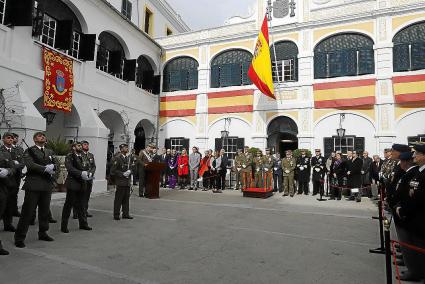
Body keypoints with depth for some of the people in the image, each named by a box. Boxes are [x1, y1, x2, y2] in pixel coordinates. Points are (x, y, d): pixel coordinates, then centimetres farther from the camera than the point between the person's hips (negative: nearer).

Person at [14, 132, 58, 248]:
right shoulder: (29, 151, 0)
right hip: (33, 185, -5)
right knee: (27, 211, -2)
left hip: (47, 185, 5)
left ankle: (43, 233, 26)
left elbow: (57, 164, 10)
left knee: (45, 211, 12)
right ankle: (19, 237, 8)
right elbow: (30, 165, -15)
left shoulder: (50, 152, 17)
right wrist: (45, 169, -15)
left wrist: (52, 166, -11)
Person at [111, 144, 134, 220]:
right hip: (120, 182, -7)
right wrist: (122, 174, -15)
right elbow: (113, 171, -11)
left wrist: (129, 171, 0)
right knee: (118, 199, 1)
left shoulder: (128, 158, 13)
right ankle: (116, 215, 12)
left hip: (127, 182, 7)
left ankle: (126, 214, 21)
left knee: (126, 198, 11)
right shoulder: (117, 158, -9)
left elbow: (131, 168, 21)